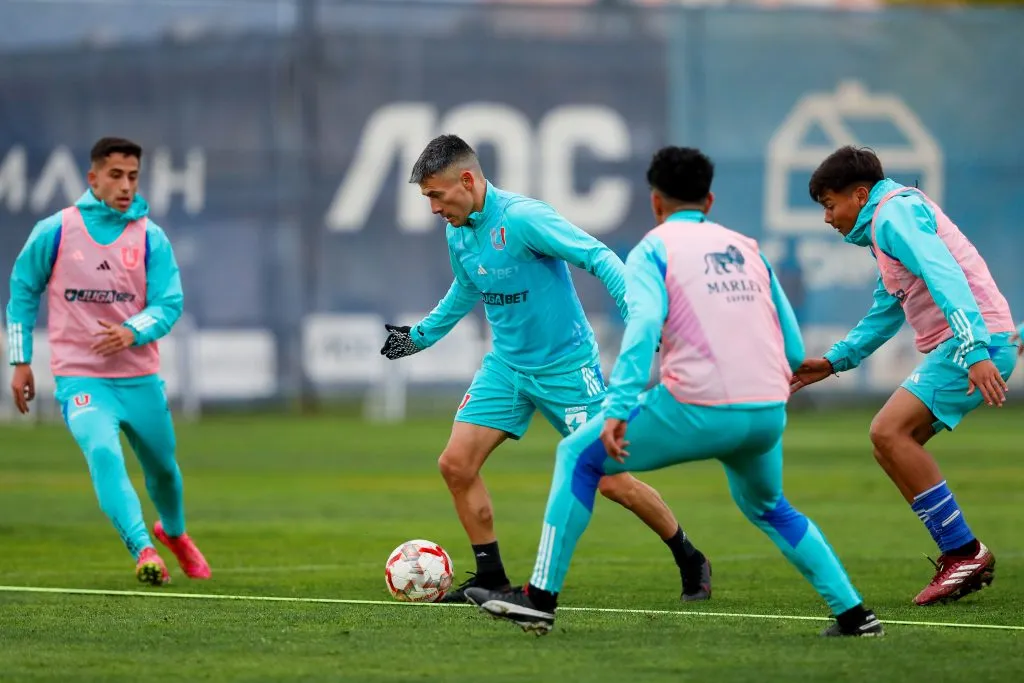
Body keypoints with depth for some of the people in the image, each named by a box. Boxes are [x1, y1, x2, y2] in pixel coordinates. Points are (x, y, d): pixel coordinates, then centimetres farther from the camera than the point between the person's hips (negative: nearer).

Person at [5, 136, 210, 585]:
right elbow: (22, 292, 8)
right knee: (103, 452, -29)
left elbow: (169, 304, -6)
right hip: (80, 377, -3)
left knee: (162, 466, 17)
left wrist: (132, 332, -26)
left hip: (140, 377, 3)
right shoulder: (54, 232, -4)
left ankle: (173, 531, 50)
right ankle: (143, 550, -35)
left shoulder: (151, 238, -2)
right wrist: (21, 360, 7)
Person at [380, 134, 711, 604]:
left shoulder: (522, 217, -22)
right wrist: (420, 336, 30)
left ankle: (690, 562, 15)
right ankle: (490, 576, 9)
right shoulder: (457, 232, 3)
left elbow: (598, 257, -24)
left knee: (609, 479, -5)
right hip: (507, 365, 7)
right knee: (456, 463, -5)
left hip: (566, 365, -7)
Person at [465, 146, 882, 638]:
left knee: (578, 456, 13)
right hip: (768, 413, 5)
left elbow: (644, 324, -14)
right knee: (768, 508, 34)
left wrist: (618, 409, -20)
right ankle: (852, 612, 26)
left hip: (699, 411, -5)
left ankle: (541, 597, 7)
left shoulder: (654, 248, 6)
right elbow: (794, 350, 18)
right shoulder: (747, 248, 21)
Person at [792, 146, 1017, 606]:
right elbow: (885, 315, 37)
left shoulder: (895, 211, -8)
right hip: (957, 346, 10)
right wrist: (834, 362, 33)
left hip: (979, 342, -10)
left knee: (889, 431, -19)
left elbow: (945, 277, -23)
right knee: (890, 444, 8)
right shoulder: (885, 225, 25)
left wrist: (975, 352, -33)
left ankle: (964, 551, -16)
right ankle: (961, 558, 7)